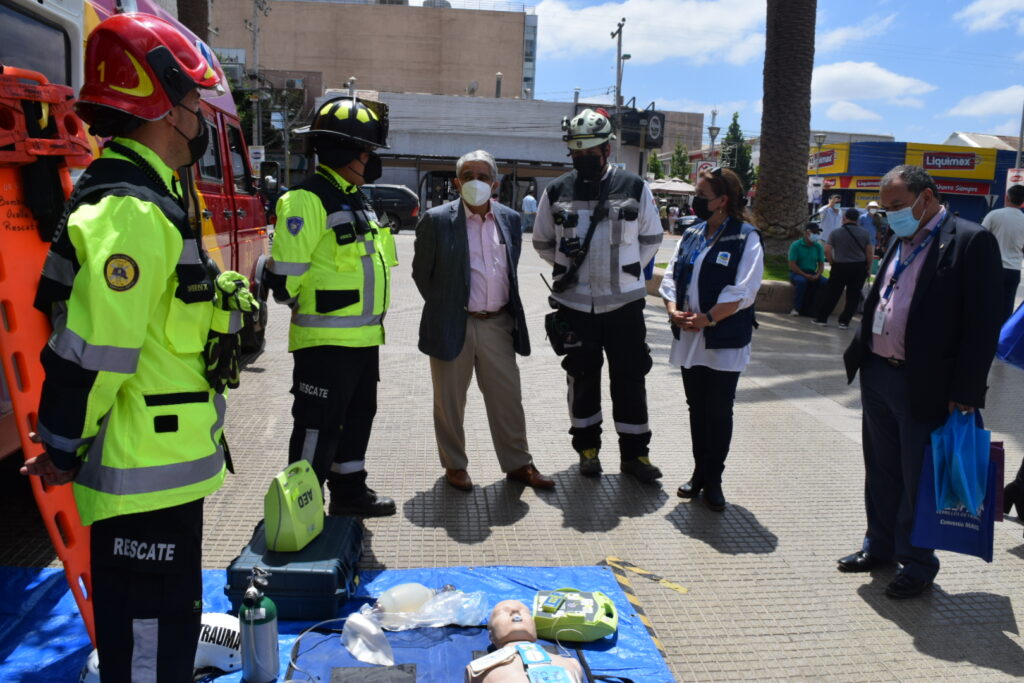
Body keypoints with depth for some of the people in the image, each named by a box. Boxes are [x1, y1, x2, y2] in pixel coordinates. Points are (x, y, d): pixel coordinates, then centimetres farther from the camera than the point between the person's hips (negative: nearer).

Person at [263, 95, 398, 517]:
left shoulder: (358, 201, 16)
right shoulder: (307, 200, -14)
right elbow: (285, 274, -18)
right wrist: (310, 308, -7)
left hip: (364, 336, 9)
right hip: (326, 338, -9)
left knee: (358, 415, 18)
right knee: (318, 425, -1)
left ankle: (349, 492, 33)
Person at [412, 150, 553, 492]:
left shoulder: (510, 219, 6)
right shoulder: (437, 220, -7)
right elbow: (421, 273, 1)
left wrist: (507, 309, 13)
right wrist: (445, 308, 4)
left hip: (498, 323, 3)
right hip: (453, 326, -3)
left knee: (508, 397, 10)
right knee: (450, 401, 8)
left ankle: (518, 463, 25)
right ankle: (454, 466, 25)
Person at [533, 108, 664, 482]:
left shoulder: (635, 188, -2)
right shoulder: (557, 191, 0)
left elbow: (651, 239, 8)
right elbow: (542, 242, 11)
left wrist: (627, 270, 2)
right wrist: (569, 265, 3)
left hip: (624, 301, 0)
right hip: (574, 303, 1)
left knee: (630, 377, 5)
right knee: (582, 377, 11)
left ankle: (634, 452, 19)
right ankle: (587, 447, 26)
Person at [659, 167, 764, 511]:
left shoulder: (746, 238, -8)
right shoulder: (691, 235, 10)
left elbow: (742, 292, -16)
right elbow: (671, 277, 7)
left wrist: (707, 318, -19)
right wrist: (674, 310, -10)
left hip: (724, 343, -5)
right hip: (688, 340, 5)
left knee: (719, 413, 5)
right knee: (696, 409, 14)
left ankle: (713, 480, 18)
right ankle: (699, 472, 27)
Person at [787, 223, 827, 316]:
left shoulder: (819, 247, 5)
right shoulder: (796, 245, -8)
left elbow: (821, 264, 7)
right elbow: (792, 265, -13)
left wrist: (817, 275, -14)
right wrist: (805, 275, -21)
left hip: (812, 274, 4)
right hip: (797, 273, -4)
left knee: (826, 282, -22)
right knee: (801, 281, -38)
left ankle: (815, 308, -12)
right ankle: (796, 308, -25)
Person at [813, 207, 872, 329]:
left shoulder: (835, 233, -2)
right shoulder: (864, 233, 0)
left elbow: (827, 250, -6)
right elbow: (869, 252, -1)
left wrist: (833, 263, 7)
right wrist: (868, 268, 9)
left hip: (840, 267, 0)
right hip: (859, 267, 0)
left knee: (831, 293, 9)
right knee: (853, 296, 7)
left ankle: (822, 318, 13)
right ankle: (844, 321, 7)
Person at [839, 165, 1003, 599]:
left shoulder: (971, 241, -11)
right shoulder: (901, 241, 13)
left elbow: (982, 325, -15)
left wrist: (965, 393, -16)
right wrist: (860, 355, 10)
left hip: (924, 387, -7)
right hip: (877, 375, 7)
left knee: (918, 481, 6)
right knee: (881, 472, 19)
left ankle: (917, 564, 23)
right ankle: (880, 546, 35)